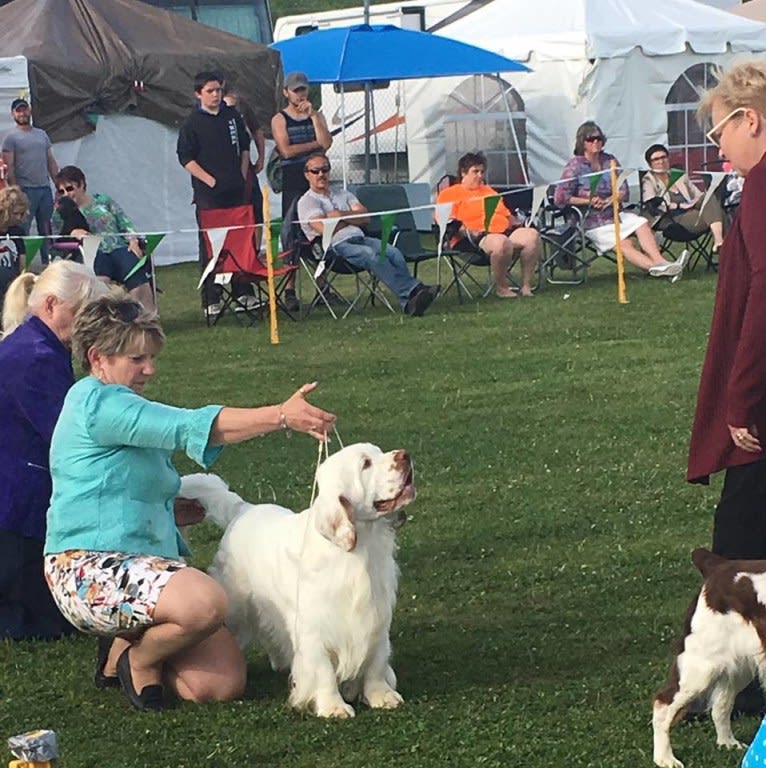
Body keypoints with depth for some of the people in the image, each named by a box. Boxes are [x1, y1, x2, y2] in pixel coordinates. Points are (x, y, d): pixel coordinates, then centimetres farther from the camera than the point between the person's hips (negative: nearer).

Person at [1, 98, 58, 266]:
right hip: (25, 190, -5)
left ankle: (48, 263, 14)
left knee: (47, 230, 9)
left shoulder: (42, 134, 16)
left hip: (45, 189, 5)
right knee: (22, 231, -6)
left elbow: (51, 162, 17)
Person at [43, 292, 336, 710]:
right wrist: (281, 416, -27)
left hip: (147, 563, 10)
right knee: (206, 602, -37)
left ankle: (128, 647, 14)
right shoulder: (96, 402, -12)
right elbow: (190, 427, -22)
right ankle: (138, 659, -8)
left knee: (223, 684, -7)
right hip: (91, 569, -10)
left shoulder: (124, 406, 21)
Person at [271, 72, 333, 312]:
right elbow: (286, 150, -11)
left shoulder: (316, 117, 14)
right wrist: (315, 144, -3)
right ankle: (290, 290, -6)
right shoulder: (280, 119, 3)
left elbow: (327, 143, -4)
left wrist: (313, 115, -8)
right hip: (293, 182, -4)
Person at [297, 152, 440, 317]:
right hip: (336, 246, -6)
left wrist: (341, 215, 0)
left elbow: (365, 217, 14)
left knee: (393, 252, -24)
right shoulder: (306, 201, 9)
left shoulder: (343, 195, 29)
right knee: (373, 255, -33)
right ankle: (409, 292, -45)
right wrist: (352, 216, 6)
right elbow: (325, 229, -8)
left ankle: (409, 303, -41)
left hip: (360, 238, 6)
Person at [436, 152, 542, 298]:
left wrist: (517, 224, 11)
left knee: (532, 235, -22)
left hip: (505, 231, 7)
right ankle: (501, 287, -21)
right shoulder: (450, 194, 8)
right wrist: (468, 232, -21)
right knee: (501, 242, -40)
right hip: (478, 236, -7)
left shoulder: (489, 191, 33)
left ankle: (526, 285, -19)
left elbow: (507, 214, 33)